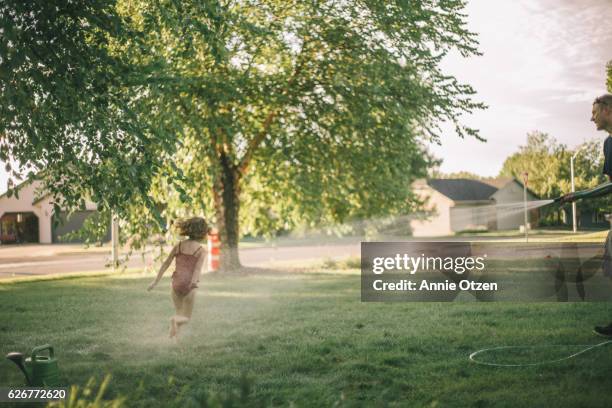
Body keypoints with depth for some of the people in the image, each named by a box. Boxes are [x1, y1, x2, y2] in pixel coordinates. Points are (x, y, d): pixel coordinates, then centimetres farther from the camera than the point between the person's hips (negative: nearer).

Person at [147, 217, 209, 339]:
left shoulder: (178, 246, 7)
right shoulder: (201, 250, -3)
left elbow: (166, 264, 8)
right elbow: (198, 269, -18)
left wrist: (156, 281, 14)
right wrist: (193, 283, -31)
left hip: (176, 283, 3)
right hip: (189, 286, -3)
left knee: (179, 313, 23)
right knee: (186, 318, 13)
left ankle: (173, 337, -5)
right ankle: (176, 320, -22)